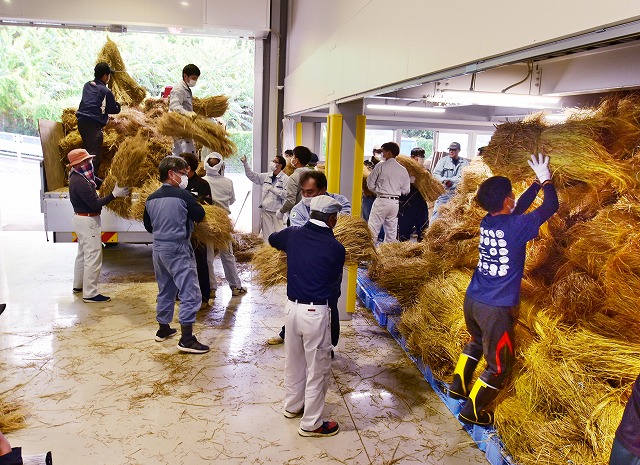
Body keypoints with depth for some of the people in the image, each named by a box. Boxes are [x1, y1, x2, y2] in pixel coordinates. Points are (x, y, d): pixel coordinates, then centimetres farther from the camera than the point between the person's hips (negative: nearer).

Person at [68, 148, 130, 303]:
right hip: (88, 221, -11)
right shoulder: (80, 182, -23)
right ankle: (90, 294, -3)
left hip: (81, 219, 11)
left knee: (83, 253, 22)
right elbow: (95, 204, -25)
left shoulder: (81, 177, 7)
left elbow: (101, 183, 7)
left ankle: (78, 285, 35)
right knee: (93, 256, -7)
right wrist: (114, 194, -26)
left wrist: (114, 184, -5)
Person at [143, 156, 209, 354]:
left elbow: (148, 226, 14)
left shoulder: (151, 199, 5)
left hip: (158, 248, 8)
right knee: (190, 292, -4)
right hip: (178, 249, -8)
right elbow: (200, 215, -5)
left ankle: (163, 329, 33)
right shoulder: (182, 195, -15)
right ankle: (186, 339, -6)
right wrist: (192, 204, 13)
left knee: (165, 289, 21)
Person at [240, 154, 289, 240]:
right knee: (266, 235, 12)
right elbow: (252, 176, 15)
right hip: (265, 209, 6)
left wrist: (273, 189, -18)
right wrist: (245, 163, 7)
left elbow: (286, 194, -19)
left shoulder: (285, 179, -9)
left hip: (278, 210, -6)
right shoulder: (266, 176, 11)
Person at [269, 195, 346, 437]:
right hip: (316, 312, -6)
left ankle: (292, 405, 42)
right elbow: (335, 284, -2)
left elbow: (272, 239, 22)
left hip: (292, 306, 6)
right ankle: (311, 424, 20)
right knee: (318, 369, 9)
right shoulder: (335, 248, -13)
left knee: (294, 361, 23)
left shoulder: (293, 234, 0)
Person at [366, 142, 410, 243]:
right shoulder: (403, 170, 4)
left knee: (373, 230, -1)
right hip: (395, 202, 5)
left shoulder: (380, 166, -7)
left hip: (381, 200, -4)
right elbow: (406, 190, 7)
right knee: (392, 231, 12)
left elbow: (370, 185, -3)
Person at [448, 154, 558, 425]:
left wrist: (538, 182, 24)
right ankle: (472, 411, 20)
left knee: (477, 342, 32)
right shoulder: (515, 227, -17)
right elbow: (551, 207, -3)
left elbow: (519, 208, 20)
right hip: (496, 308, -7)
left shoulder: (487, 222, 1)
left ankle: (458, 386, 42)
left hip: (472, 300, 7)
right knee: (499, 364, 12)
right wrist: (545, 179, 12)